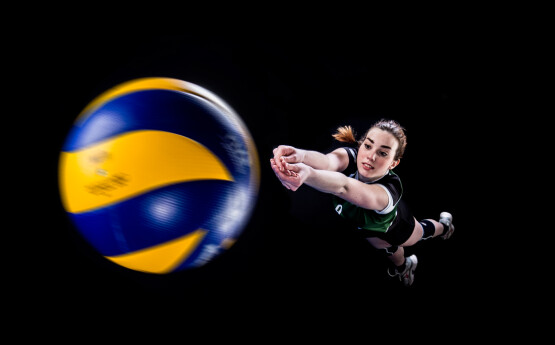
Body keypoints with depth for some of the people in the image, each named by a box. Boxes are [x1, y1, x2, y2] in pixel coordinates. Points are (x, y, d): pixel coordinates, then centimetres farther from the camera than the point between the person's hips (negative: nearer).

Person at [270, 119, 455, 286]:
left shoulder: (390, 190, -50)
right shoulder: (351, 156, -39)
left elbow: (344, 187, -71)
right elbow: (327, 161, -64)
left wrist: (308, 174, -90)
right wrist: (301, 155, -87)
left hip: (394, 226, -2)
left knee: (421, 232, 32)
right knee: (388, 248, 34)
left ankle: (443, 225, 67)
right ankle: (403, 266, 69)